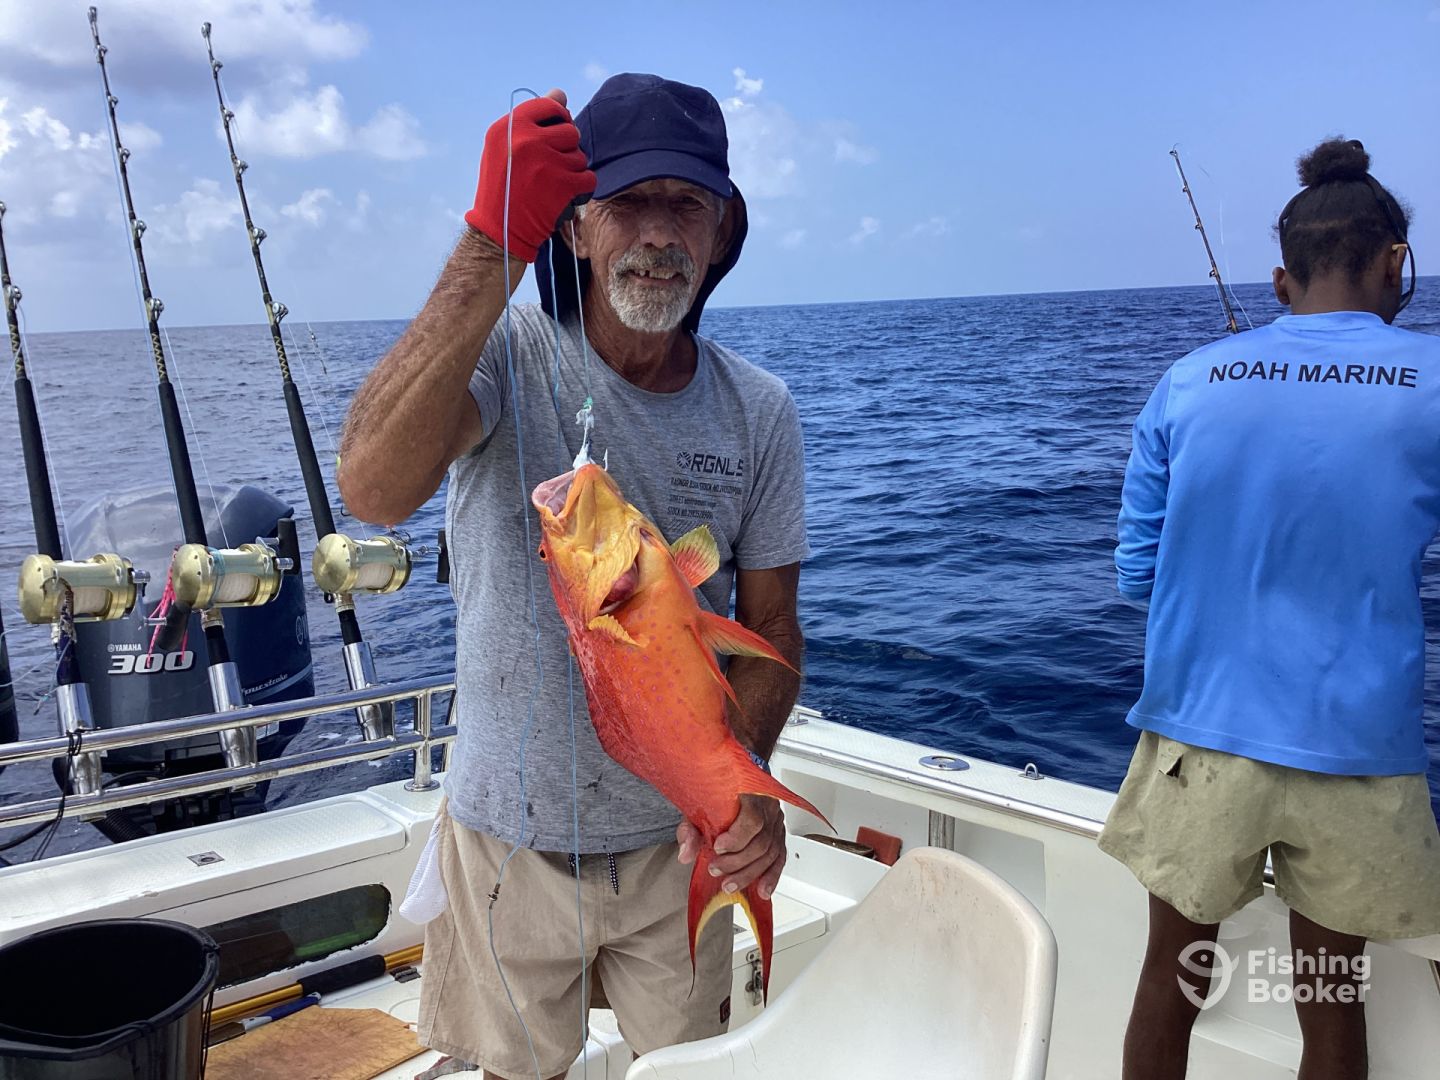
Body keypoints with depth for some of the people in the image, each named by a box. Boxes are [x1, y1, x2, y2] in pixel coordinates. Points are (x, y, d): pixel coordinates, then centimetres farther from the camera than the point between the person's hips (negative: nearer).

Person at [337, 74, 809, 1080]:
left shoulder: (759, 414, -7)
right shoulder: (507, 355, -16)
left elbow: (771, 627, -2)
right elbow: (373, 490, -36)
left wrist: (743, 778, -21)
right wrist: (493, 242, -42)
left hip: (675, 835, 3)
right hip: (510, 834, -2)